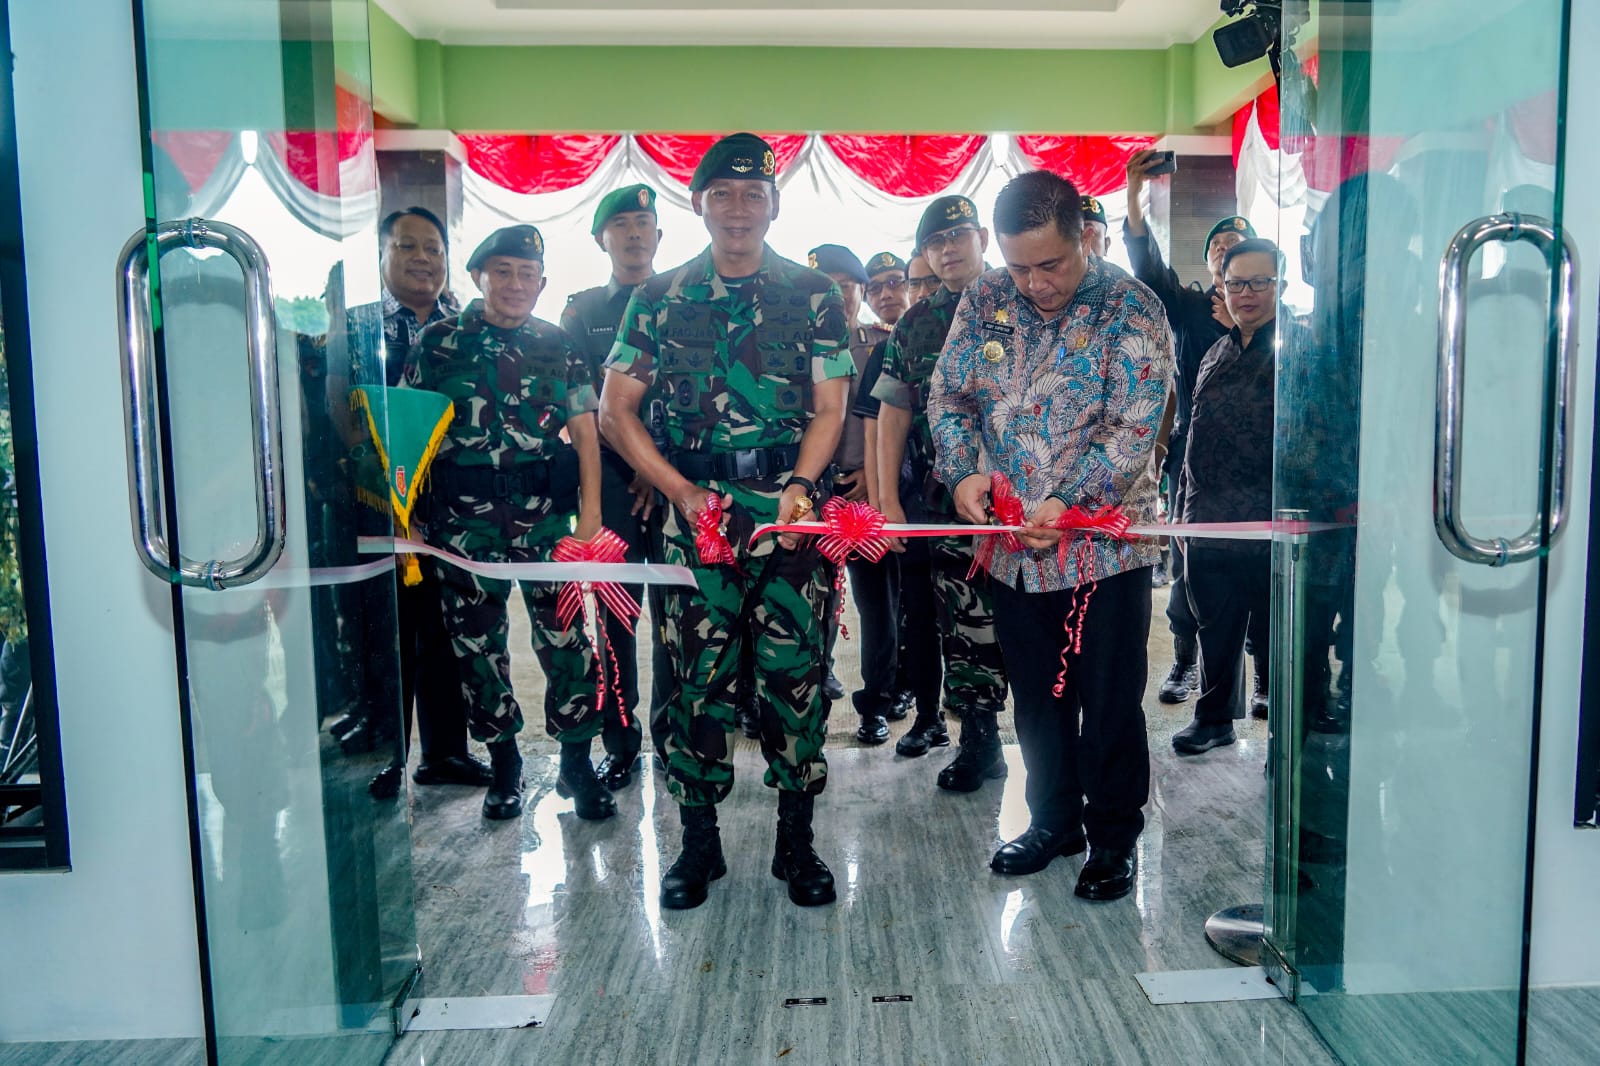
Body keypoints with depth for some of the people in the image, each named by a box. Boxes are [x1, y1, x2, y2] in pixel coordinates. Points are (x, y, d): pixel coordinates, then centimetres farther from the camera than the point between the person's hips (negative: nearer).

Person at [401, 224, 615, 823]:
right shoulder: (439, 341, 7)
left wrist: (590, 512, -3)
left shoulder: (558, 345, 9)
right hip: (463, 513, 1)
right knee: (476, 640, 6)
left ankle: (576, 762, 11)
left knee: (563, 633, -3)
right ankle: (503, 764, 22)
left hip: (546, 510, 0)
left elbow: (585, 432, 7)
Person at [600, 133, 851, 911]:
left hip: (791, 513, 0)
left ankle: (796, 839, 17)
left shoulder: (813, 295, 8)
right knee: (698, 674, 4)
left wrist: (800, 484, -13)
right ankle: (698, 841, 19)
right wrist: (682, 490, -6)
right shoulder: (659, 299, 8)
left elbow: (829, 408, 5)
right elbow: (615, 411, 5)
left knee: (794, 672, 2)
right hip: (696, 512, 0)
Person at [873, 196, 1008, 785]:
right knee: (919, 615, 9)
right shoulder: (913, 325, 13)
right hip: (921, 500, 4)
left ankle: (981, 744, 9)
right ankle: (928, 714, 27)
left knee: (974, 621, -4)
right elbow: (893, 415, 9)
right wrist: (889, 503, 2)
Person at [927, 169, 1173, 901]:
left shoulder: (1129, 310, -9)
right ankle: (1054, 821, 36)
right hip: (1013, 545, 5)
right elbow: (947, 394, 6)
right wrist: (963, 471, -12)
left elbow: (1135, 427, -16)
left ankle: (1114, 837, 26)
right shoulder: (985, 302, 4)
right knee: (1036, 698, 17)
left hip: (1104, 544, -4)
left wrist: (1069, 504, -27)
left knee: (1109, 702, 7)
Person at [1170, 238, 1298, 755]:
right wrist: (1184, 511, 19)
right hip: (1209, 525, 6)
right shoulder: (1217, 354, 15)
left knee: (1273, 637, 4)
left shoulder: (1297, 351, -6)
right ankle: (1213, 717, 34)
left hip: (1270, 532, -6)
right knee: (1215, 632, 17)